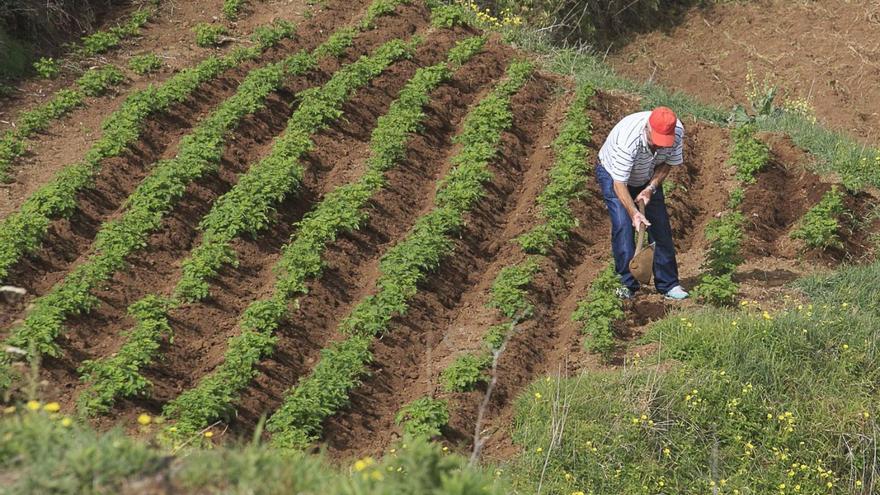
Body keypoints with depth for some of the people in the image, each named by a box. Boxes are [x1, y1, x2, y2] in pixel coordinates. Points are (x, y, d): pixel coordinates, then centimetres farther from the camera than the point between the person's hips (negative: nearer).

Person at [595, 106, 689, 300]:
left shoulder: (677, 131, -27)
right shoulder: (628, 139, -42)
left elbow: (668, 163, -8)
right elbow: (619, 183, -37)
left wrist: (650, 188, -21)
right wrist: (633, 212, -47)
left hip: (647, 177, 5)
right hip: (613, 174, -4)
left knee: (661, 226, -3)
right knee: (623, 225, -19)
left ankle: (668, 284, 4)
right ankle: (628, 283, -9)